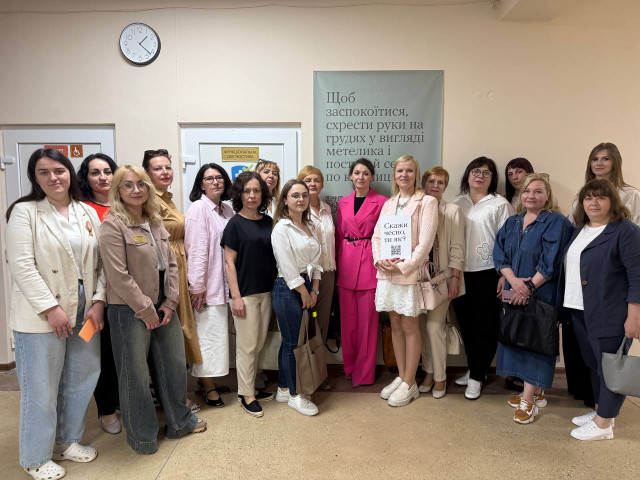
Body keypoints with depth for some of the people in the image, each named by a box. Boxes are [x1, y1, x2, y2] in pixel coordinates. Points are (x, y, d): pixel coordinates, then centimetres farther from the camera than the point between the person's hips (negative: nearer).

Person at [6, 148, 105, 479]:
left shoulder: (88, 213, 8)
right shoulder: (24, 212, -5)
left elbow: (101, 262, 6)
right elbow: (22, 266, -13)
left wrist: (98, 301, -5)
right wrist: (51, 308, -17)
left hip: (85, 310, 5)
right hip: (42, 314, -5)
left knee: (80, 380, 14)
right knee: (41, 386, 6)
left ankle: (68, 441, 35)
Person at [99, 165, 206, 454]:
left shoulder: (155, 222, 9)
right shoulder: (113, 225, -12)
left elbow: (171, 264, 8)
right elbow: (118, 276, -17)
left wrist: (170, 303, -1)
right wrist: (146, 310, -14)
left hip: (162, 307, 7)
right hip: (129, 311, -7)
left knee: (174, 364, 15)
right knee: (135, 373, 6)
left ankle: (179, 422, 34)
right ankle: (142, 435, 27)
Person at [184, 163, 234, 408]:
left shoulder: (227, 210, 12)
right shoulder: (198, 208, -9)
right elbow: (196, 249, -15)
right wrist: (197, 286, -17)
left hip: (226, 283, 7)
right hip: (208, 284, -7)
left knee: (218, 332, 13)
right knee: (209, 334, 0)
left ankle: (209, 382, 27)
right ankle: (209, 386, 14)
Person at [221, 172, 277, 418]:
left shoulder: (268, 221, 6)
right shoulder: (235, 224, -7)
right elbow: (229, 262, -9)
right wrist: (236, 296, -14)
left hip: (266, 291, 5)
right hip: (245, 293, -5)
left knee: (259, 344, 15)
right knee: (247, 345, 4)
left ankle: (251, 386, 31)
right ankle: (246, 394, 18)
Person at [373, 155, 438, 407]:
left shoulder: (427, 202, -5)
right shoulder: (388, 204, 13)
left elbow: (425, 242, -12)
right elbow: (377, 236, 10)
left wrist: (402, 266, -16)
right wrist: (380, 260, -8)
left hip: (410, 271, -5)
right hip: (387, 271, 6)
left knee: (409, 327, 2)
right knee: (395, 325, 12)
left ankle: (410, 384, 15)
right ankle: (401, 377, 25)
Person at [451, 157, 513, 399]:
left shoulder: (500, 204, -1)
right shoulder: (457, 203, 10)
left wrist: (505, 276, -9)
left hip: (488, 274, -4)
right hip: (461, 273, 4)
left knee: (485, 326, 3)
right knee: (466, 323, 12)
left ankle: (476, 376, 17)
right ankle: (474, 369, 30)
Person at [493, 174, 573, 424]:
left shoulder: (557, 222, -6)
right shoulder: (511, 222, 11)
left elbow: (550, 262, -14)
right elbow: (499, 254, 2)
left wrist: (529, 286, -18)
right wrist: (513, 280, -13)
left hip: (541, 294, -6)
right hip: (513, 292, 6)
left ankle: (528, 400, 6)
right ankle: (536, 392, 24)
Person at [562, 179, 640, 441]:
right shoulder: (579, 230, 13)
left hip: (610, 314, -7)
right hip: (580, 311, 8)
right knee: (593, 364, 17)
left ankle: (603, 423, 14)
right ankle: (600, 410, 31)